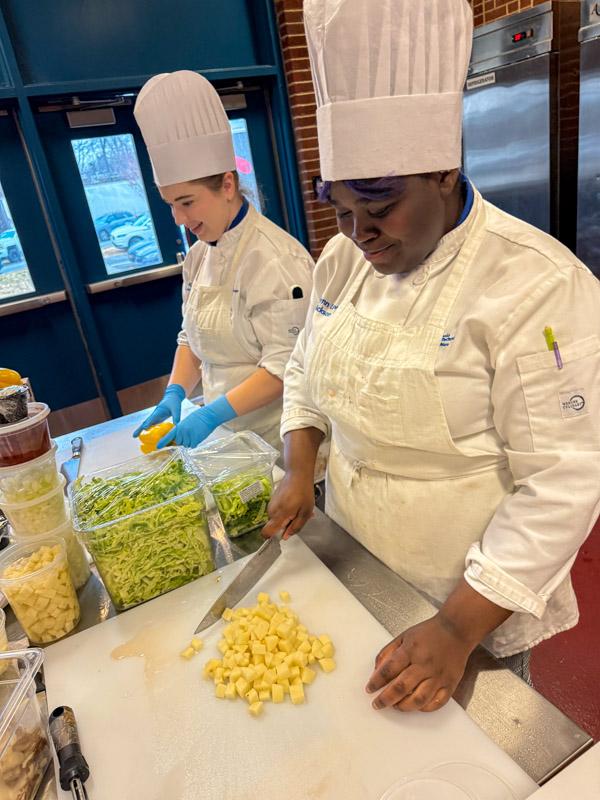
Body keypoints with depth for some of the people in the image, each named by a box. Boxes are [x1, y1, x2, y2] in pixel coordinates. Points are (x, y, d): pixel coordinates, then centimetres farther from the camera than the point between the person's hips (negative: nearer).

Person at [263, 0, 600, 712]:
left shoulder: (538, 284, -24)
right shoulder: (343, 259, -4)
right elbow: (305, 370, 9)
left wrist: (459, 630, -24)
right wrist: (298, 473, -5)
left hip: (469, 591, -5)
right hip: (353, 560, 6)